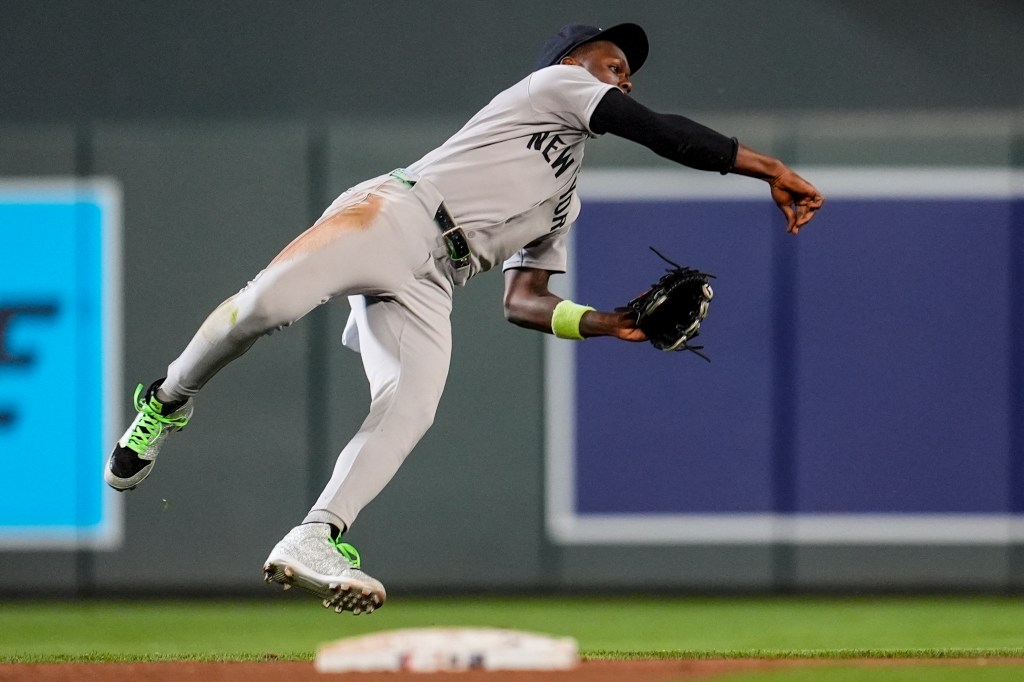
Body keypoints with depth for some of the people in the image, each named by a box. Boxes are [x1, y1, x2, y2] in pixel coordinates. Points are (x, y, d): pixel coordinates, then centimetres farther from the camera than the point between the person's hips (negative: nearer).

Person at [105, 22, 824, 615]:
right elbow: (663, 132, 0)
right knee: (269, 303, -31)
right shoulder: (556, 83, 14)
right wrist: (773, 172, -3)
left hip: (427, 287, 8)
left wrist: (607, 322, 17)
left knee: (409, 409, -22)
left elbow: (523, 301, 31)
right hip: (395, 212, -8)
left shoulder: (565, 204, 35)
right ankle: (168, 402, -7)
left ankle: (317, 540, -30)